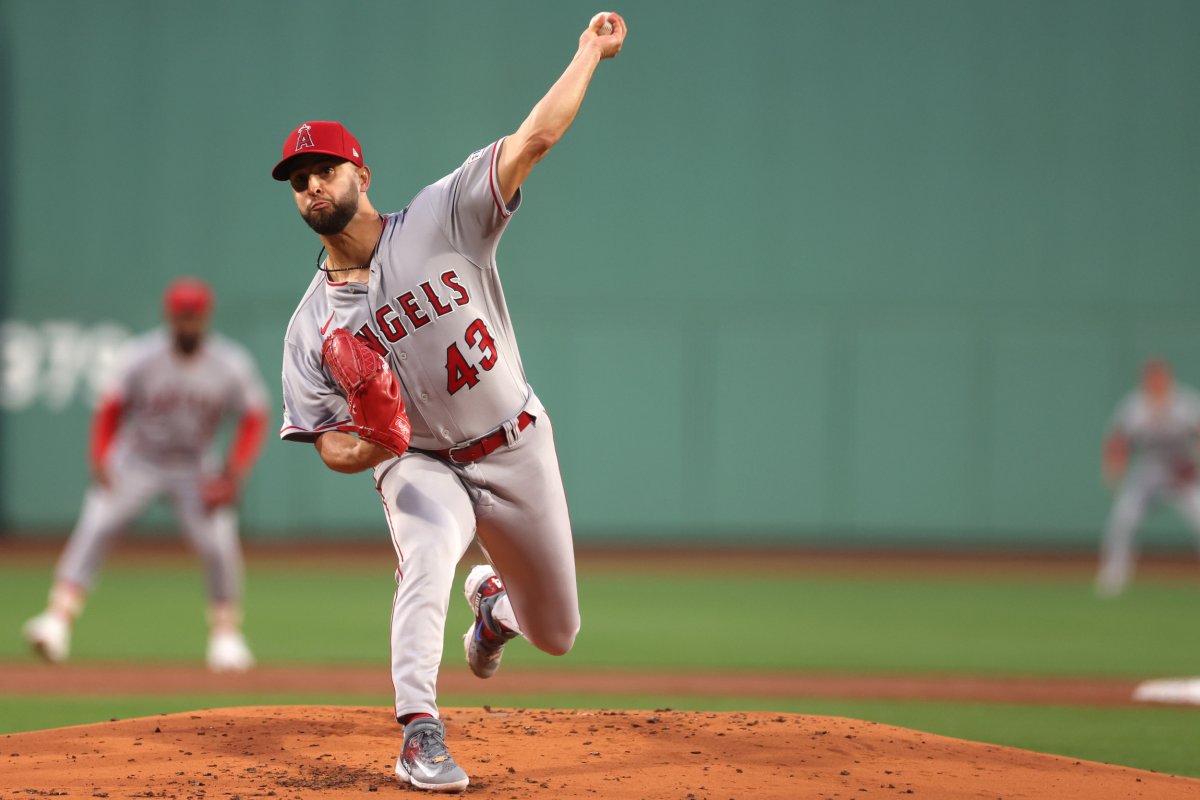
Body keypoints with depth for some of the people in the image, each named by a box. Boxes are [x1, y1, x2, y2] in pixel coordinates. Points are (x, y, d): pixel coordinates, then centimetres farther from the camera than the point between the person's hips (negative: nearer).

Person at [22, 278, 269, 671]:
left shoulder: (232, 366, -14)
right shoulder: (143, 358, -17)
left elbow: (253, 418, -3)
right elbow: (111, 407, -8)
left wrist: (233, 475, -13)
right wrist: (100, 461, -18)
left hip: (193, 470, 1)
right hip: (136, 460, -1)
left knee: (219, 545, -12)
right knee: (94, 527, -21)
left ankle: (226, 637, 9)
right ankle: (59, 620, -26)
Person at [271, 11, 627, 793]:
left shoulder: (440, 221, -14)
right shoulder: (313, 324, -6)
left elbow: (535, 138, -18)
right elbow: (328, 440, -4)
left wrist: (590, 52, -22)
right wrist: (357, 449, -27)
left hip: (515, 450, 1)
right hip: (418, 465, -1)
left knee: (557, 633, 11)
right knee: (428, 553, -35)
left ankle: (492, 599, 47)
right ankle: (420, 733, -33)